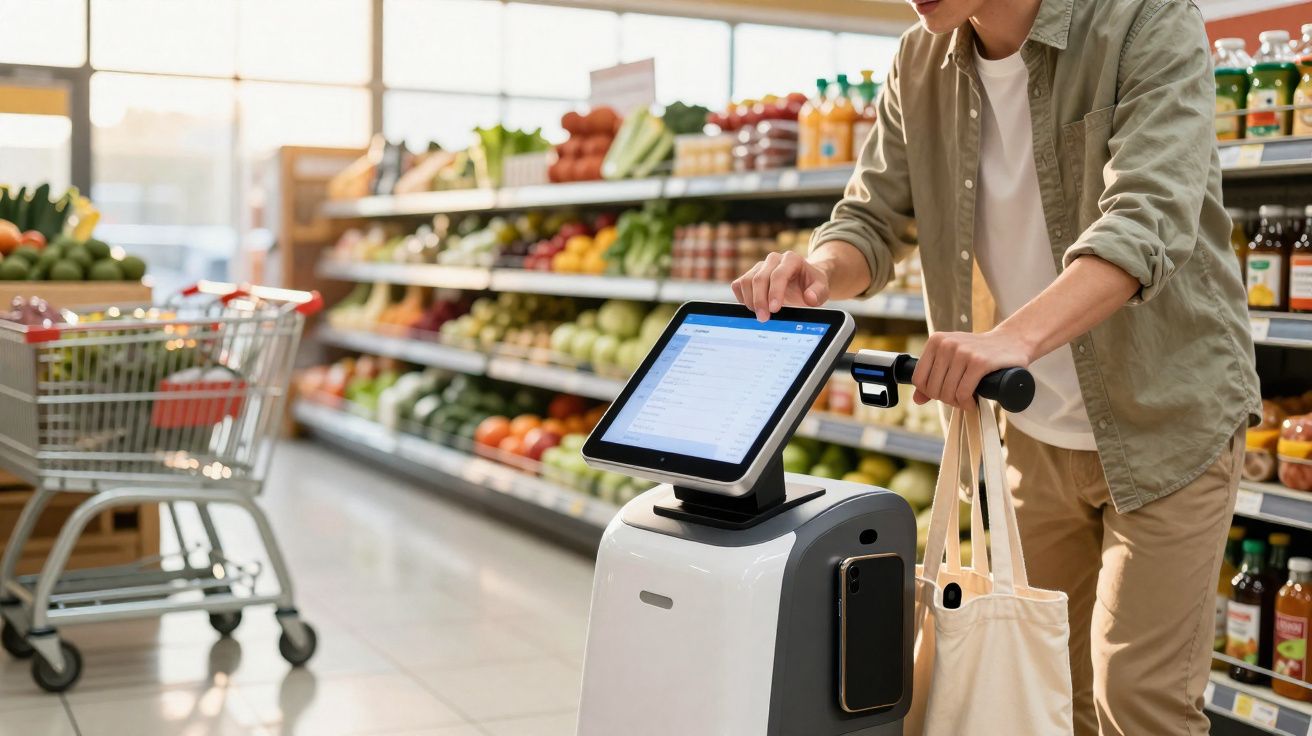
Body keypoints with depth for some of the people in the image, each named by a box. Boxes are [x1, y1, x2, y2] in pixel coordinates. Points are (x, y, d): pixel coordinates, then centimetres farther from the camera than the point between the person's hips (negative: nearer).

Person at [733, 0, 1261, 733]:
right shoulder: (922, 64, -2)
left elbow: (1149, 218, -31)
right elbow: (873, 219, 1)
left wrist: (1015, 337, -47)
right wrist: (820, 272, -24)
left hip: (1166, 419, -5)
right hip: (1036, 429, 5)